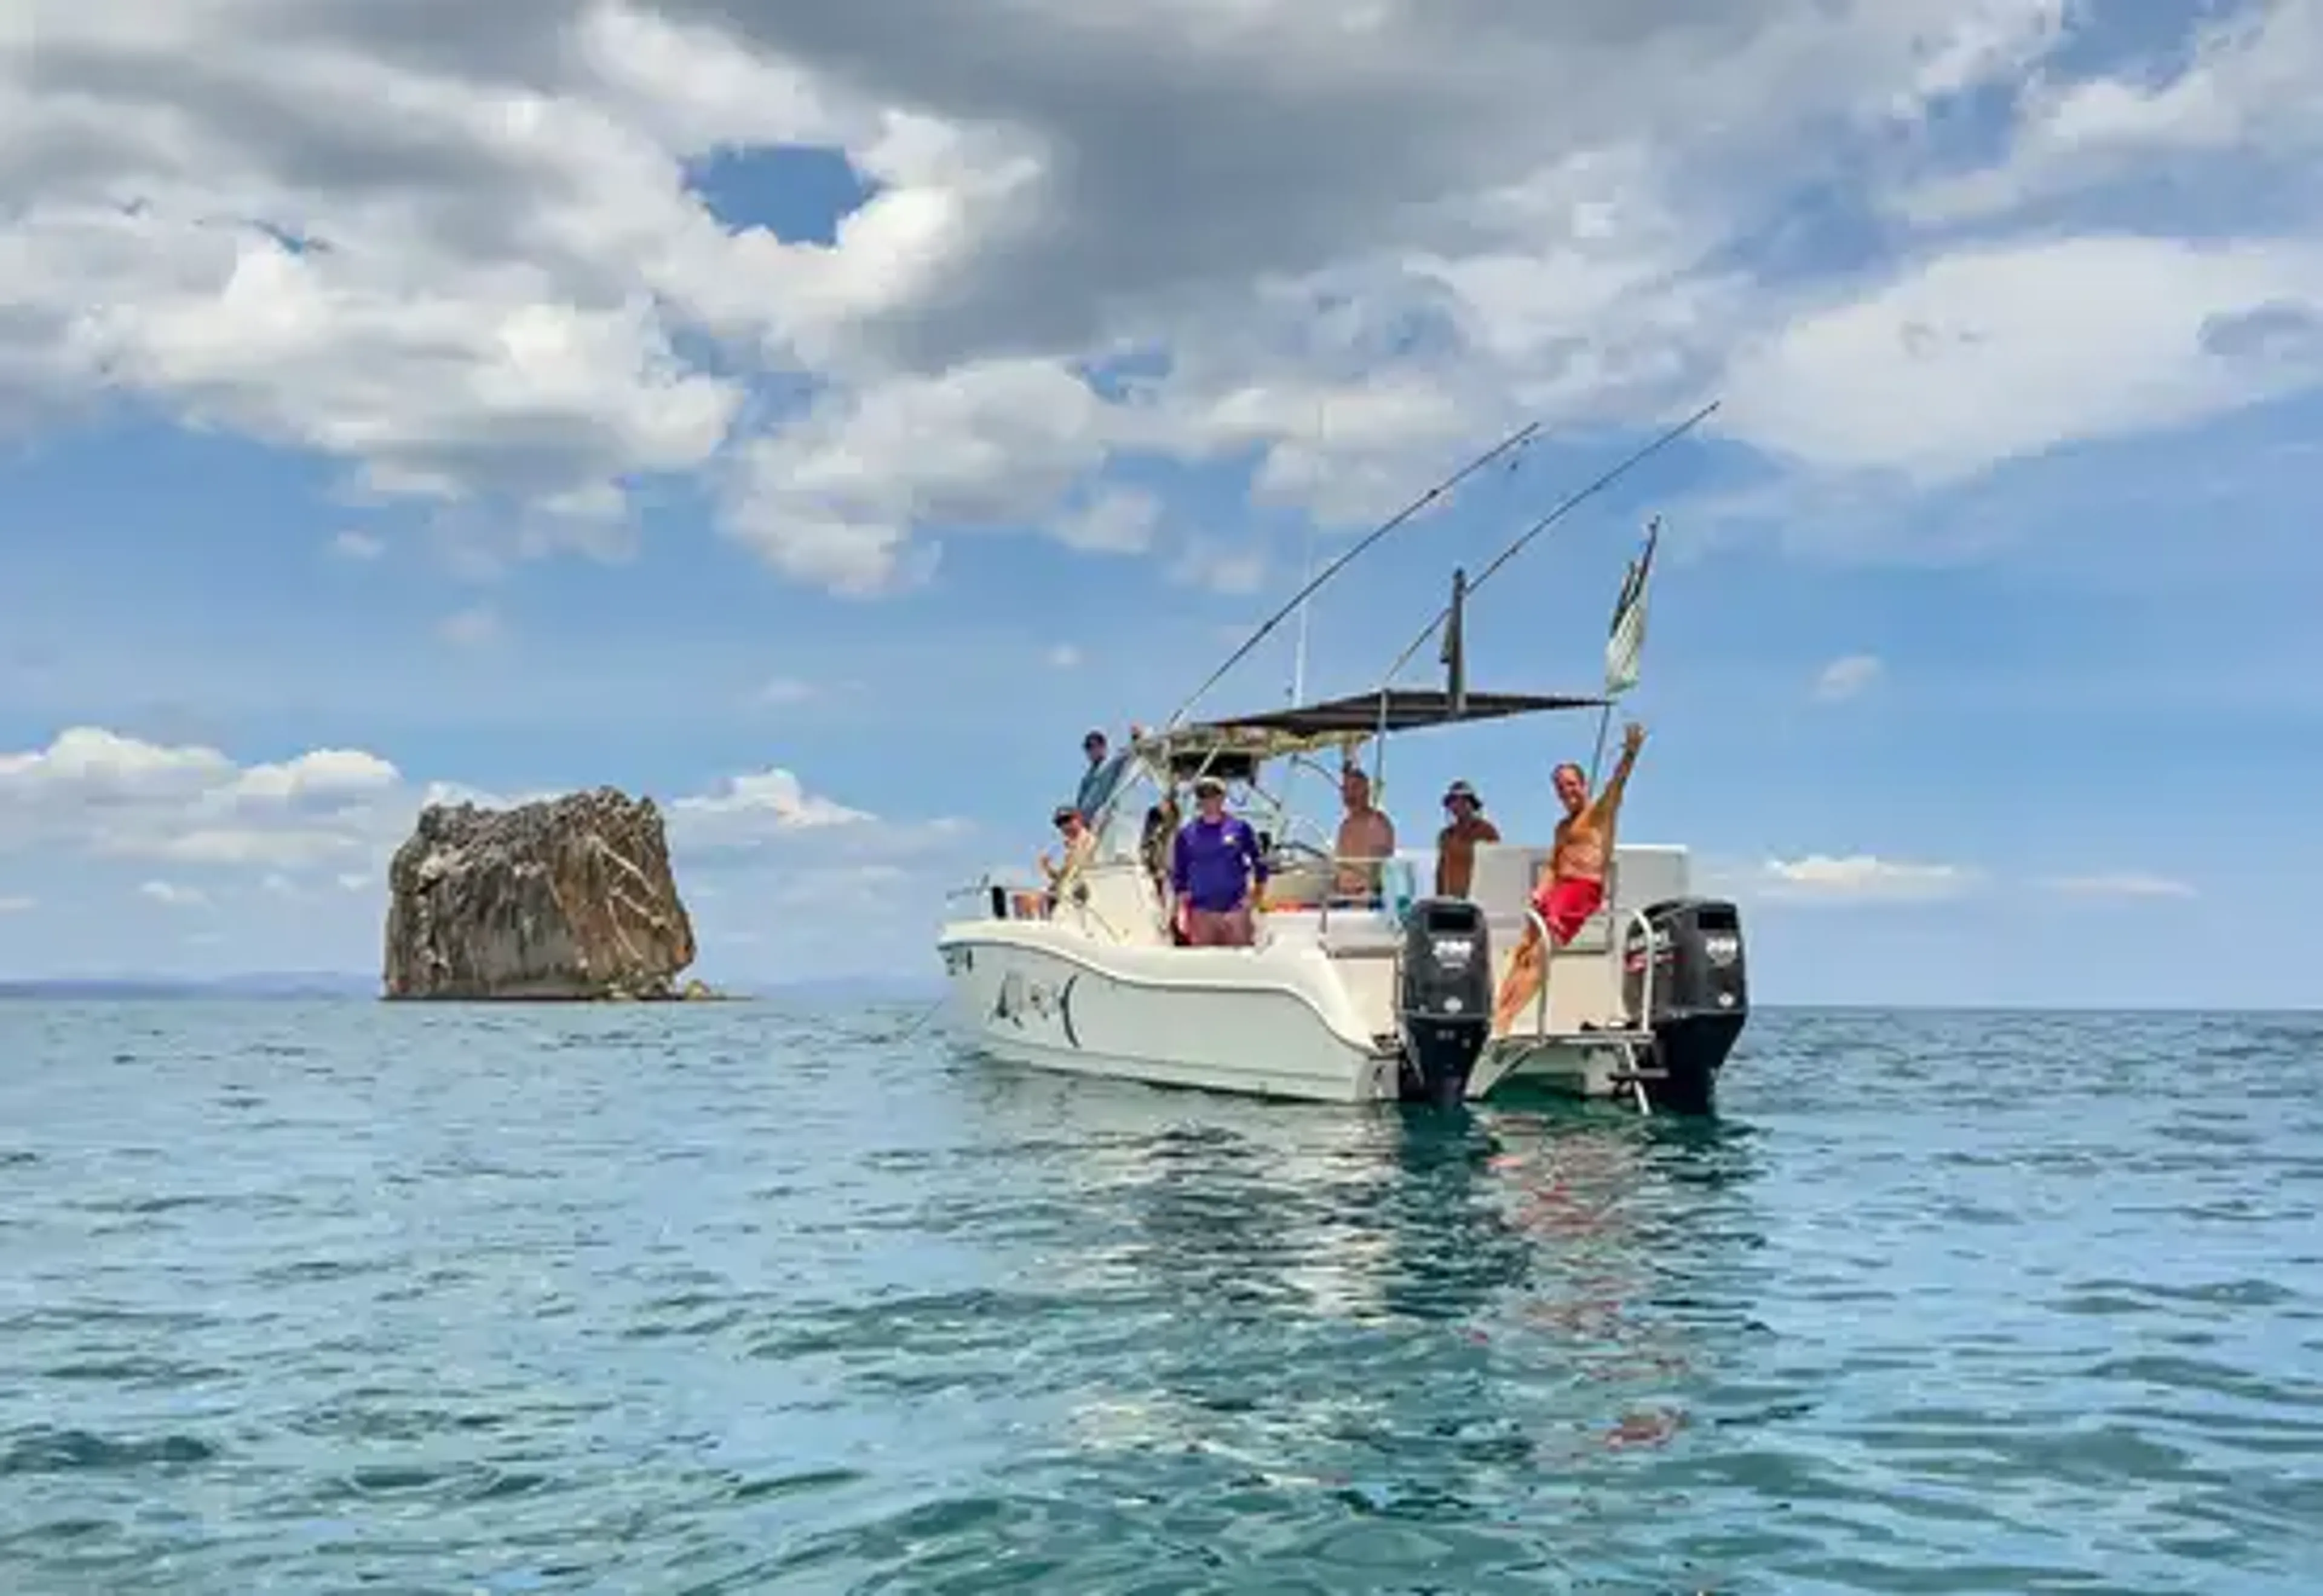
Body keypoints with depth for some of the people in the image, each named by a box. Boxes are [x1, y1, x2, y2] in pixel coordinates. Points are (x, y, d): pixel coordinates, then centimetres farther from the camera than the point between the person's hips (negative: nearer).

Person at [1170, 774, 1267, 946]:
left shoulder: (1239, 827, 1)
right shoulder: (1187, 834, 3)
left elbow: (1259, 863, 9)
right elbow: (1179, 876, 6)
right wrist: (1183, 911, 1)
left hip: (1235, 909, -1)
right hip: (1202, 912, 1)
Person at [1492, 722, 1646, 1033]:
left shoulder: (1601, 812, 4)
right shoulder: (1563, 827, 25)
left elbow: (1617, 783, -13)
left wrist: (1630, 753, -32)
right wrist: (1540, 894, 0)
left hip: (1584, 889, -8)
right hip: (1557, 889, 8)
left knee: (1540, 952, -17)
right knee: (1524, 951, -4)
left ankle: (1504, 1018, -23)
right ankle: (1497, 1012, -11)